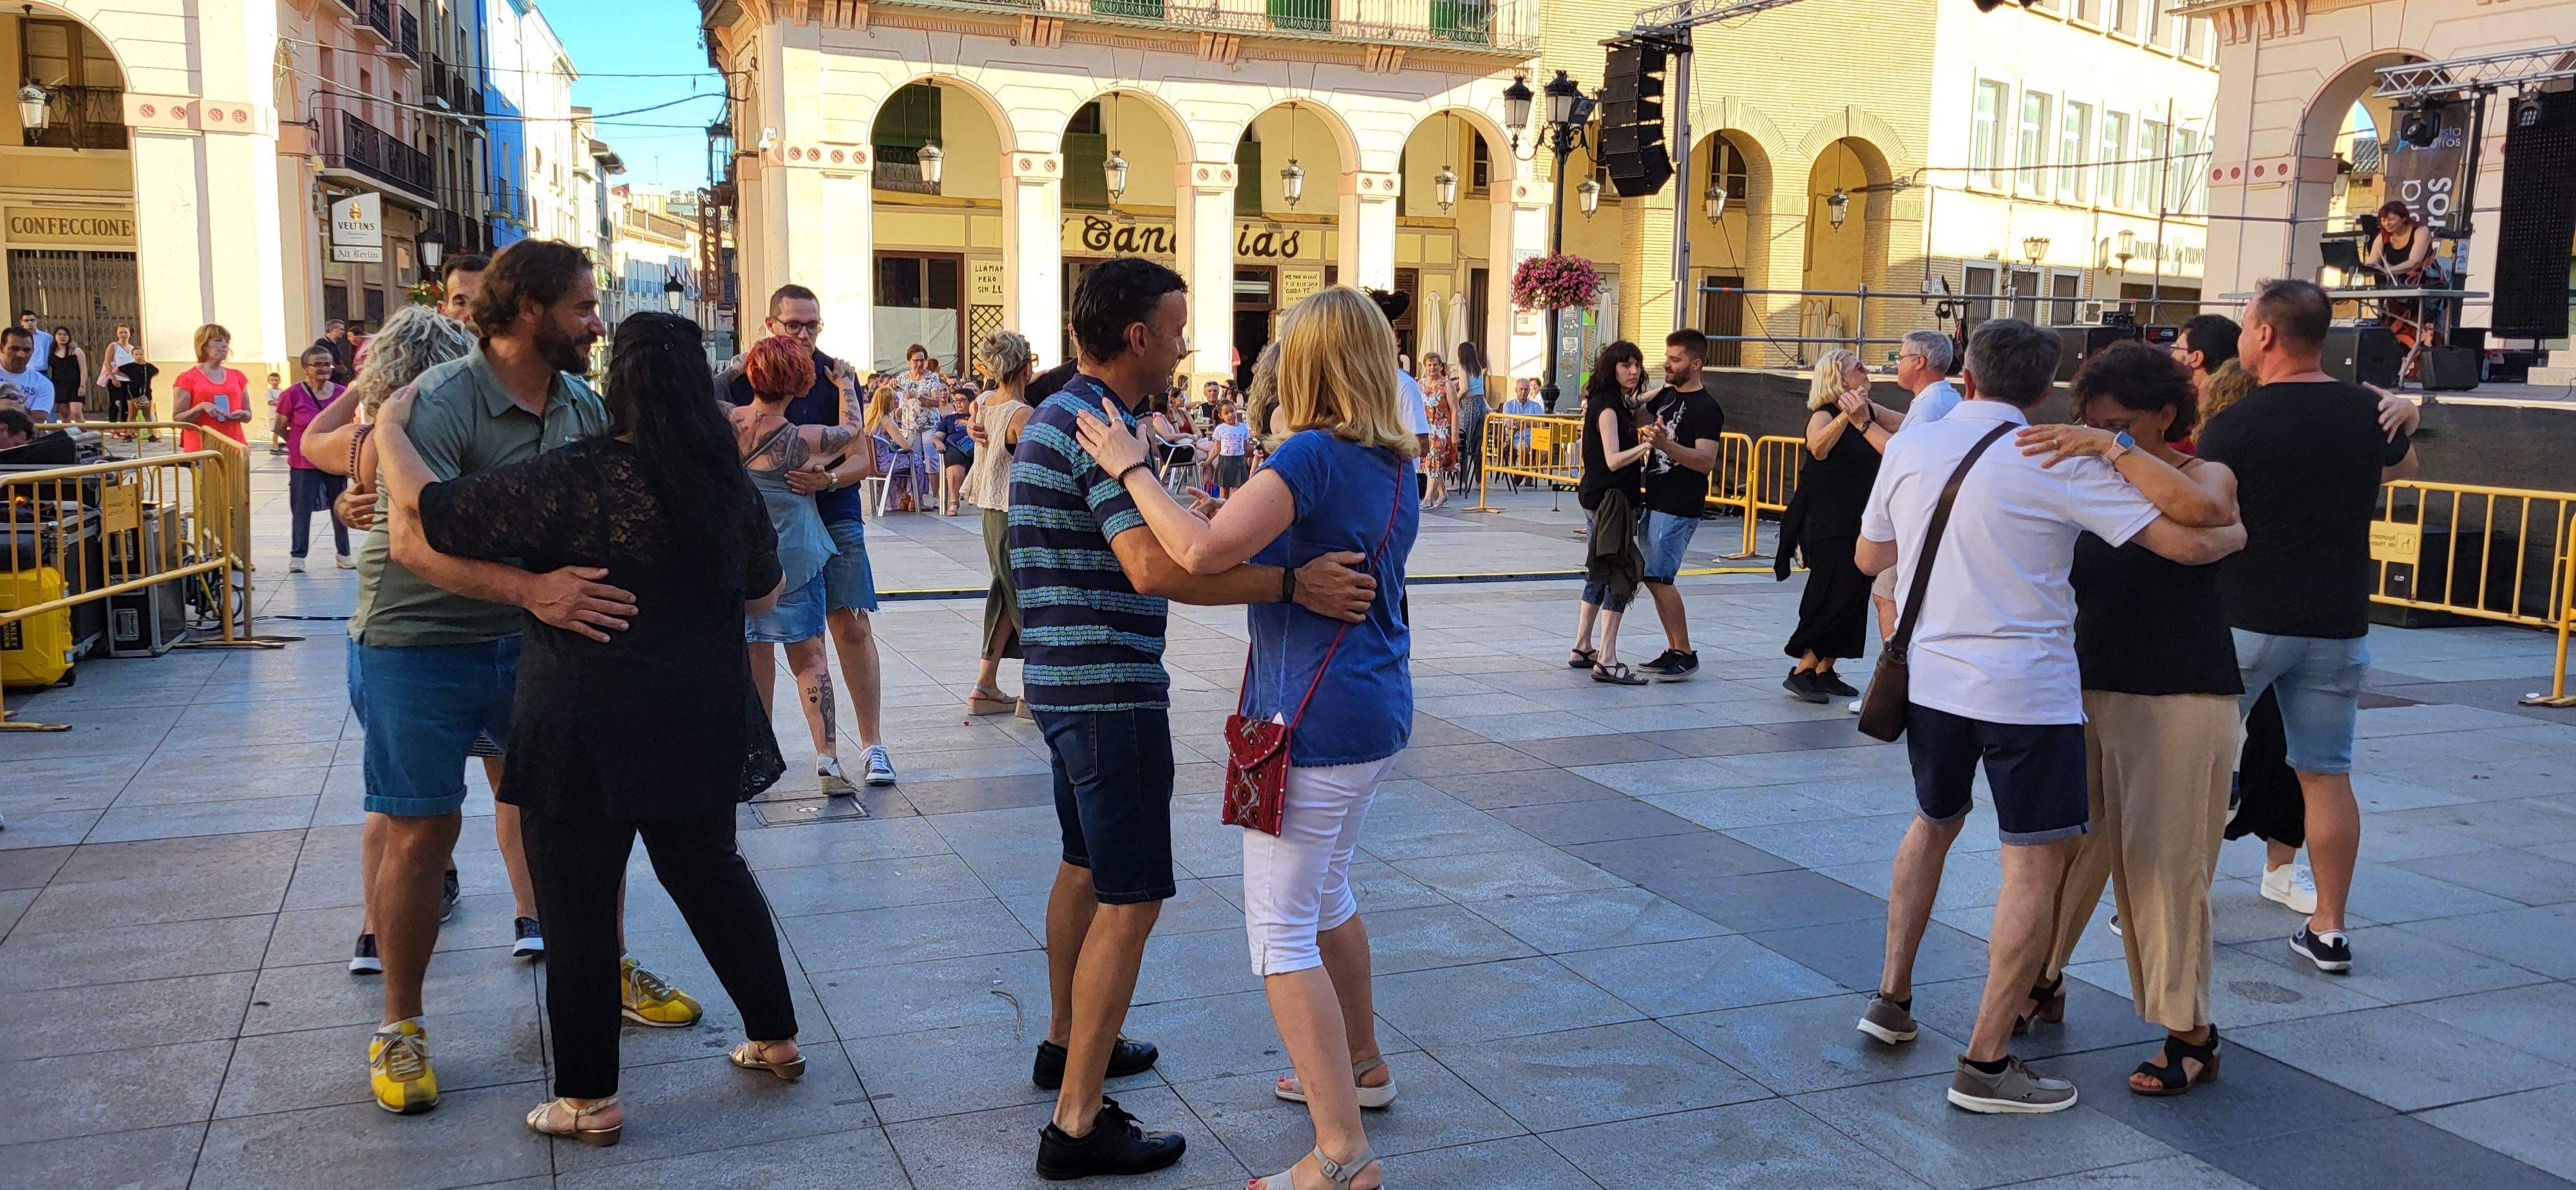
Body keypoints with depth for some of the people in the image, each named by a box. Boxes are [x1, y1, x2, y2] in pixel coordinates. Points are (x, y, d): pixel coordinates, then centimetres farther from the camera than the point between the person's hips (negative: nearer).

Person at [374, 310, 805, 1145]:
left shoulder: (571, 481, -17)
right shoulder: (726, 487, -1)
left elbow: (426, 513, -14)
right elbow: (762, 594, 14)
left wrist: (389, 429, 3)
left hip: (586, 733, -5)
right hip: (700, 722, 5)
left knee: (578, 905, 9)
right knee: (711, 871, 22)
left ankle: (589, 1099, 21)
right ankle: (776, 1038, 32)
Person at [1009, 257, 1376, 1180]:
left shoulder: (1055, 416, 13)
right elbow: (1155, 567, -32)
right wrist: (1292, 584, -34)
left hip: (1066, 681, 11)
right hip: (1110, 690, -11)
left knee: (1085, 867, 23)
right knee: (1130, 897, -6)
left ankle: (1067, 1043, 39)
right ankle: (1078, 1122, -2)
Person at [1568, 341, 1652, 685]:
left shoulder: (1618, 403, 13)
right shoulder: (1608, 407, -15)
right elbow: (1613, 460, -23)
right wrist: (1647, 445, -35)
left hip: (1600, 499, 10)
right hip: (1609, 498, -10)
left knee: (1600, 574, 15)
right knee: (1619, 577, -11)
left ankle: (1582, 649, 23)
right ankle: (1606, 661, -12)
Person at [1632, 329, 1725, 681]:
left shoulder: (1706, 409, -13)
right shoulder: (1667, 395, 14)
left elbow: (1707, 461, -24)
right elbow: (1642, 421, 32)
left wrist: (1665, 444, -36)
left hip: (1680, 508, -9)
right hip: (1657, 502, 9)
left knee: (1658, 577, -12)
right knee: (1654, 578, 9)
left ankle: (1685, 655, -4)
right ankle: (1674, 651, 17)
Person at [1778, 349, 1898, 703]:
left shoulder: (1870, 410, 9)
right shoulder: (1823, 415, -14)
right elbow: (1818, 447, -37)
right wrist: (1847, 416, -49)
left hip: (1860, 525, 8)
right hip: (1827, 527, -8)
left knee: (1854, 597, 9)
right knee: (1832, 598, -9)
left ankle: (1825, 670, 17)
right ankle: (1801, 672, 0)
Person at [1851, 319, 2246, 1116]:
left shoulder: (1907, 447, 4)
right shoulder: (2058, 464, -8)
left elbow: (1868, 558, 15)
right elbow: (2186, 542, -9)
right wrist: (2236, 534, 13)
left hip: (1931, 678, 5)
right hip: (2027, 690, -5)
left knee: (1933, 824, 26)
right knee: (2036, 864, 2)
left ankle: (1893, 998, 31)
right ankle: (1986, 1064, 3)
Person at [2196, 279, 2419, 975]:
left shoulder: (2234, 425, -12)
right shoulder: (2369, 413, 3)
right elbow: (2404, 465, 25)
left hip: (2244, 622, -4)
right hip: (2338, 627, 4)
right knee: (2326, 774, 9)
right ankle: (2328, 931, 12)